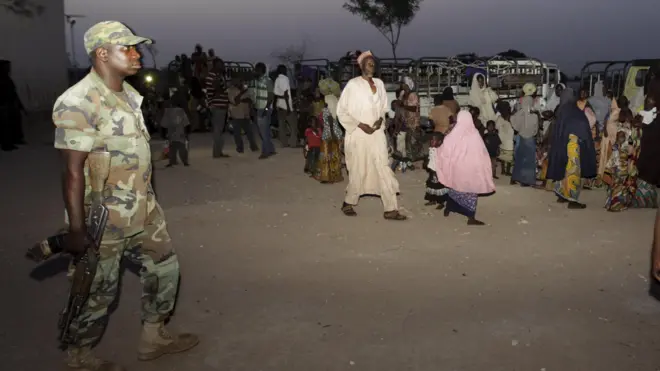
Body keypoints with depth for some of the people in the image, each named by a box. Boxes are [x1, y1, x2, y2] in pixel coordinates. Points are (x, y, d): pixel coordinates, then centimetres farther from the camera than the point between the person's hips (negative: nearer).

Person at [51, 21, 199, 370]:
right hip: (103, 218, -8)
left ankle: (154, 336, 37)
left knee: (163, 267, 18)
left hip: (143, 210, 9)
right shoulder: (79, 102, -20)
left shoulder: (129, 93, 7)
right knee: (99, 290, 8)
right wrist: (76, 229, -20)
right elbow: (73, 171, -21)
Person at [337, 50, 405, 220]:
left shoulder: (379, 83, 7)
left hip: (377, 133, 5)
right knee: (358, 171, 4)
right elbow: (341, 111, -7)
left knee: (383, 169, 1)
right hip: (358, 134, -4)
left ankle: (391, 209, 4)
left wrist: (381, 119, -2)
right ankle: (348, 203, 26)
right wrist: (360, 125, -15)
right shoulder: (353, 84, -8)